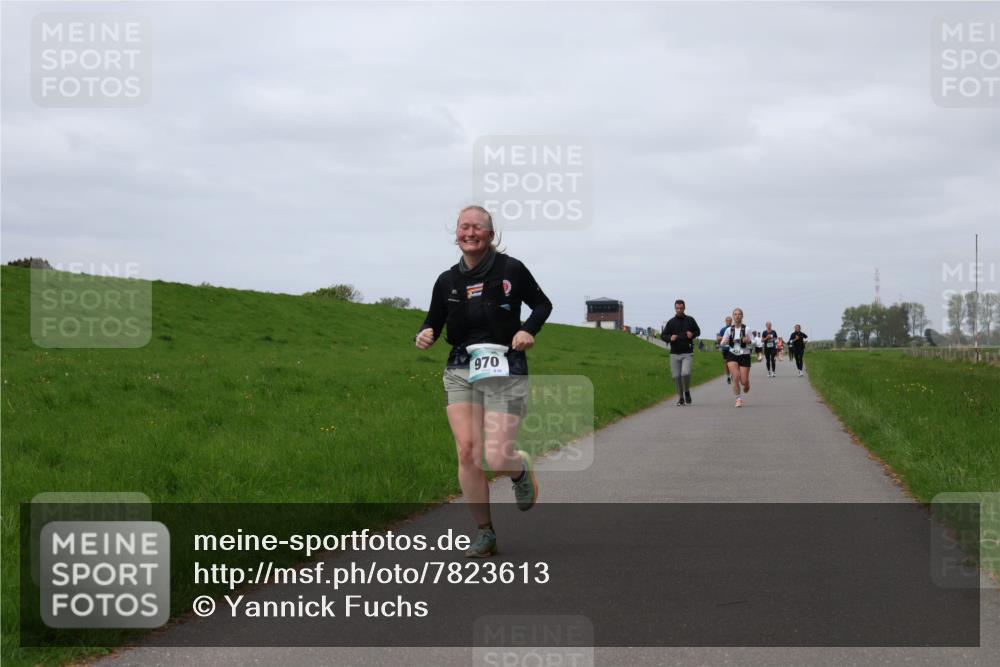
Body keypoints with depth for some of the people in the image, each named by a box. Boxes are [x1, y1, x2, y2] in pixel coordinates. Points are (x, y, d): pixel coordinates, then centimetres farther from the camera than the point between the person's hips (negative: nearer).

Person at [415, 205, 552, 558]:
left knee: (497, 459, -11)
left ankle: (522, 469, 29)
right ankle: (485, 533, 3)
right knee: (467, 451, -10)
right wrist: (424, 336, -8)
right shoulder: (448, 281, 6)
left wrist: (529, 329, -10)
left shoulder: (511, 270, -3)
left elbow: (542, 304, 9)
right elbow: (433, 322, 16)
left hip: (505, 372, -3)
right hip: (461, 371, 3)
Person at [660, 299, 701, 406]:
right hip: (674, 354, 2)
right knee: (676, 376, 0)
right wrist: (670, 338, -13)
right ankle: (680, 398, 16)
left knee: (685, 373, -19)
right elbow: (663, 336, 9)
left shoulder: (690, 320, 6)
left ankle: (687, 391, 8)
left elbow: (698, 331, 18)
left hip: (687, 353, -1)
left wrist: (693, 334, -5)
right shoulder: (671, 322, 6)